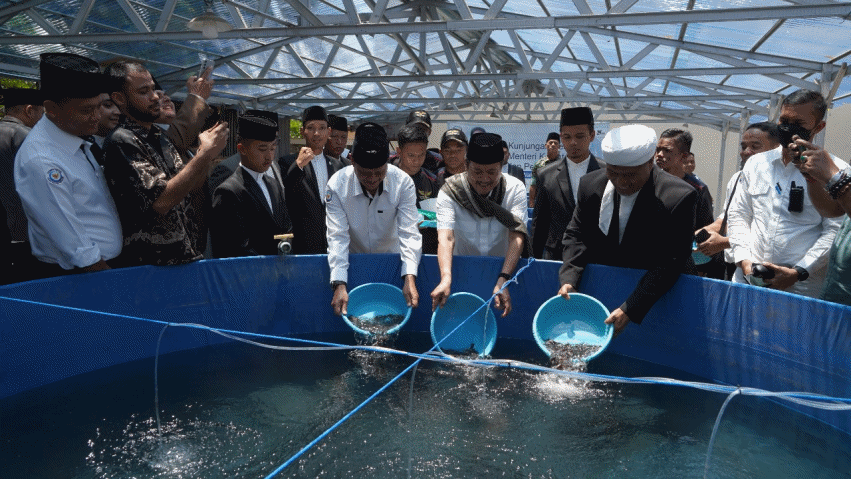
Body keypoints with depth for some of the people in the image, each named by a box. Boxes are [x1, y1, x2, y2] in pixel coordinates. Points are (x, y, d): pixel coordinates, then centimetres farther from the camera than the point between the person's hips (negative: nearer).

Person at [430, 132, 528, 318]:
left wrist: (503, 280, -33)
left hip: (502, 267, 0)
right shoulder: (450, 191, -11)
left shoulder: (515, 188, -8)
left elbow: (517, 236, -19)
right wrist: (446, 279, -40)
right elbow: (446, 237, -23)